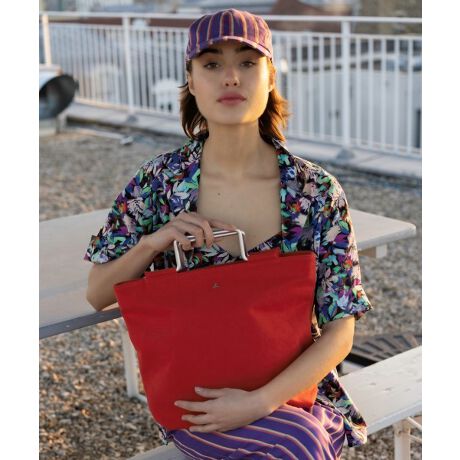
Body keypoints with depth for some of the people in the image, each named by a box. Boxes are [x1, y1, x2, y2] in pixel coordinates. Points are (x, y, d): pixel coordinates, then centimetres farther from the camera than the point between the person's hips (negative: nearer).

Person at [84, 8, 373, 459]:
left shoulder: (318, 192, -9)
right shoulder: (158, 181, -7)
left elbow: (339, 329, -9)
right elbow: (97, 294, 3)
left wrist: (260, 402, -23)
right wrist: (152, 243, -17)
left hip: (293, 386, 2)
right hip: (192, 400, -1)